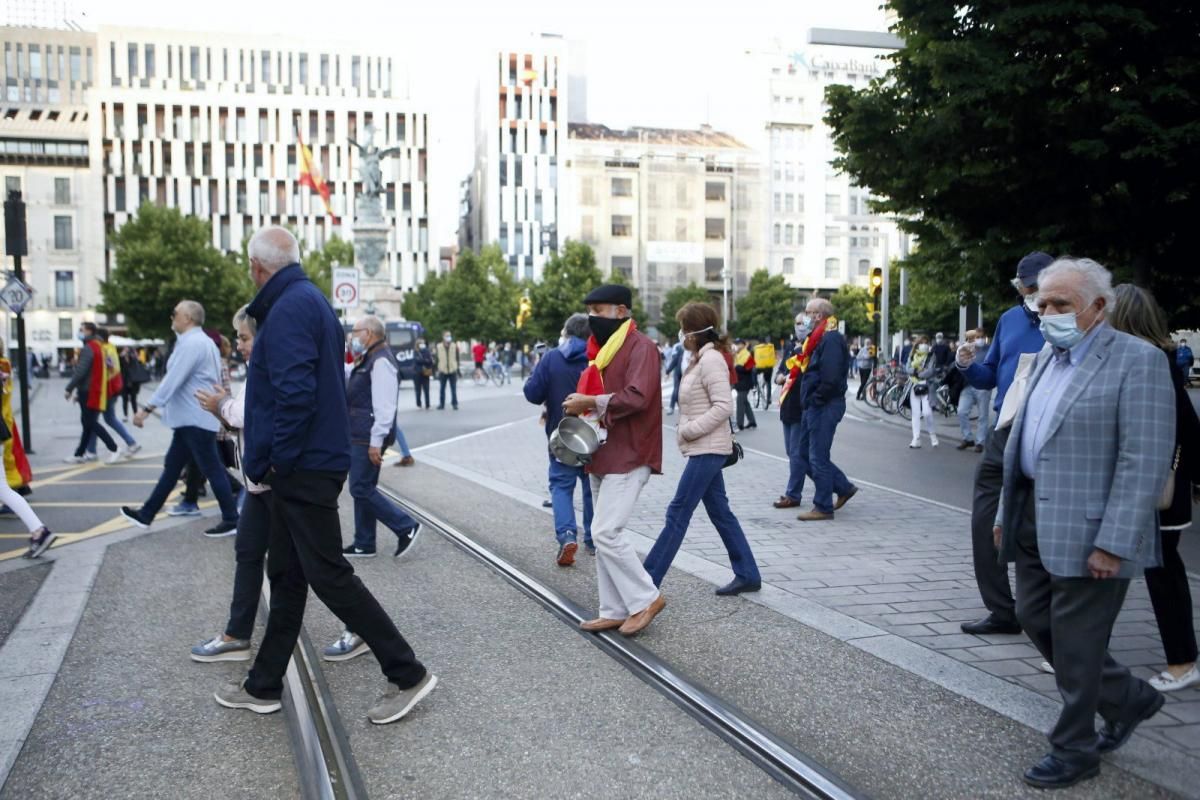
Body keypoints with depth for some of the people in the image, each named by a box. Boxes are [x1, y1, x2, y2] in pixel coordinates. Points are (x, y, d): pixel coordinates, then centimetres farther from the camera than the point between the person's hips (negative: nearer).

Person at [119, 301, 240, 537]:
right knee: (171, 466, 14)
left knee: (212, 469, -4)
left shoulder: (192, 343, -17)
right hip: (190, 419, 11)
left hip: (196, 420, -11)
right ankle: (146, 514, 22)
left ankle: (231, 521, 2)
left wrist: (147, 408, -23)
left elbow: (173, 379, -24)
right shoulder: (201, 341, 16)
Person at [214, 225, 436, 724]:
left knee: (328, 574, -6)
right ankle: (263, 686, 26)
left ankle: (407, 674, 1)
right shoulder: (311, 300, 17)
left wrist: (280, 458, -15)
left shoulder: (290, 308, -15)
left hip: (303, 470, -11)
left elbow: (295, 393, -27)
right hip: (306, 466, 11)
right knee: (285, 575, 15)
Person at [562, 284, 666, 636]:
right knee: (604, 534, 10)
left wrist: (592, 403, -19)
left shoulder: (640, 346, -12)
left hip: (629, 455, -10)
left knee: (606, 532, -14)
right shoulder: (604, 346, 17)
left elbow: (636, 396, -23)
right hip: (604, 452, 10)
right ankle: (614, 611, 18)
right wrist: (581, 406, 4)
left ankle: (646, 599, 2)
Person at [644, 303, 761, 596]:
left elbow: (722, 406, -22)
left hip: (708, 450, -10)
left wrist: (687, 431, -19)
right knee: (720, 513, 13)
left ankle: (647, 580, -3)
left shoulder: (711, 359, -16)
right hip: (704, 449, 10)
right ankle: (747, 575, 19)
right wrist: (687, 431, 7)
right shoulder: (702, 358, 14)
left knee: (677, 513, -7)